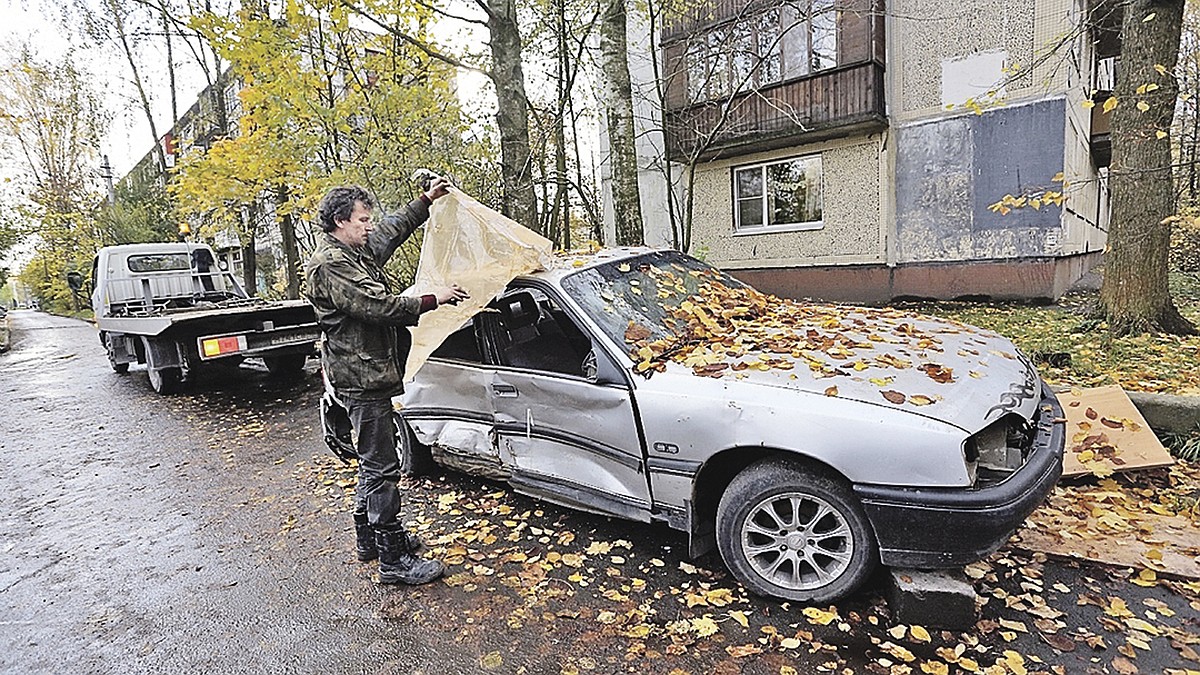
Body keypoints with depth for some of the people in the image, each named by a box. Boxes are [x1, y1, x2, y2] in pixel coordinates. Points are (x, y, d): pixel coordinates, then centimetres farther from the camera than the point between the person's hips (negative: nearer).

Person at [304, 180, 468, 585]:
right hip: (361, 379, -11)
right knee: (381, 468, -7)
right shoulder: (330, 264, -16)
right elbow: (378, 307, -24)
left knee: (373, 461, 19)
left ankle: (369, 539, 33)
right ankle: (394, 560, 1)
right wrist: (432, 299, -17)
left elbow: (394, 230, 28)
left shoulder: (358, 251, 14)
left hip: (369, 373, 11)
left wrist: (426, 200, 22)